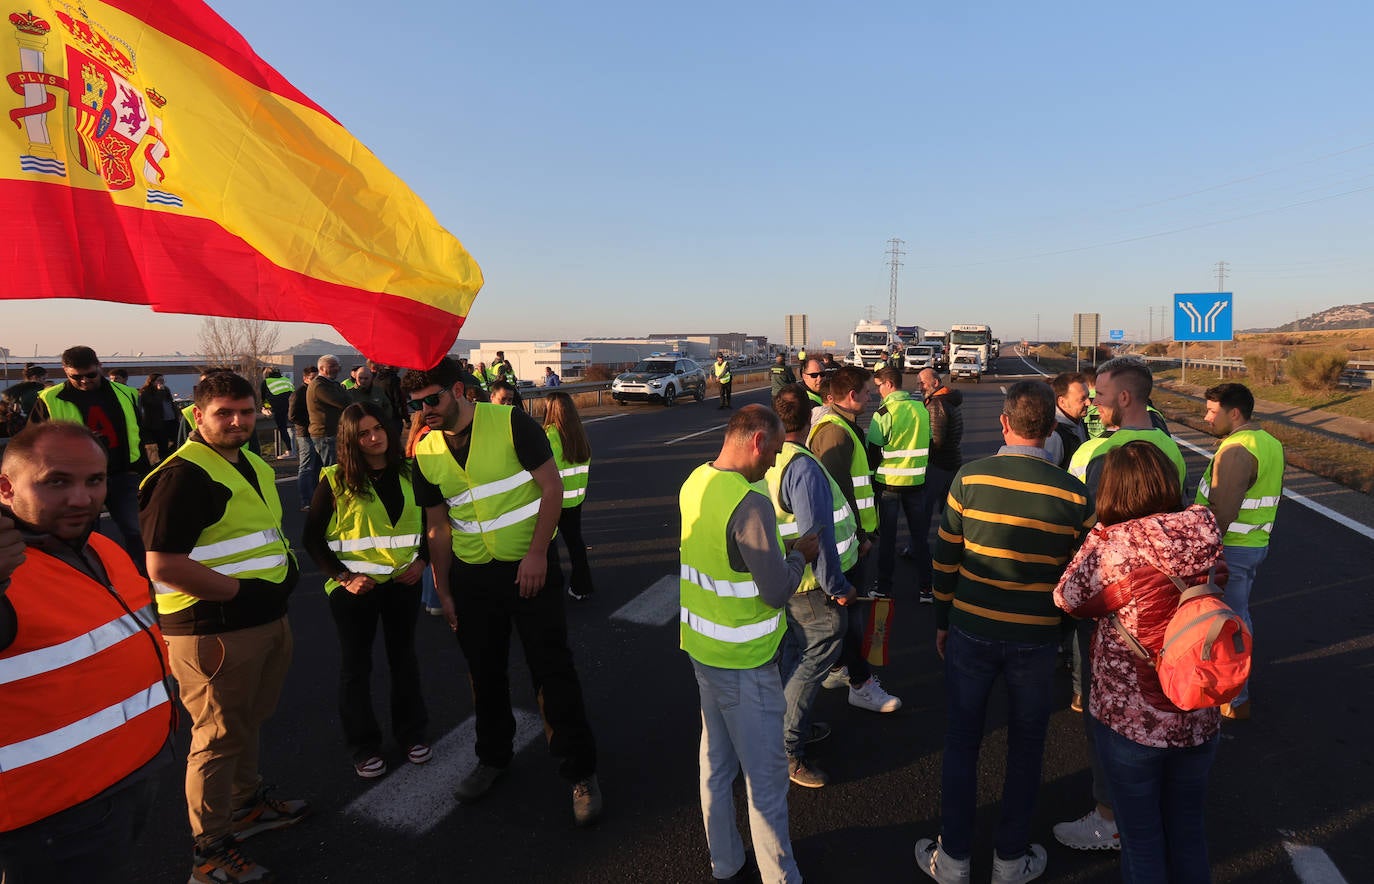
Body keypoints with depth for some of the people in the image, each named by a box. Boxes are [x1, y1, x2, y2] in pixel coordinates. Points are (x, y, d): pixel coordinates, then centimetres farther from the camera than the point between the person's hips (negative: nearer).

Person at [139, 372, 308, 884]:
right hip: (211, 630, -9)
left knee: (247, 722, 25)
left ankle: (248, 803, 46)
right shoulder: (183, 473, -18)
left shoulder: (255, 466, 12)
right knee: (218, 738, 5)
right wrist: (239, 590, -20)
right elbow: (162, 566, -24)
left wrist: (284, 568, 10)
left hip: (266, 620, 9)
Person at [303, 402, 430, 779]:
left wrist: (422, 561, -4)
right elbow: (312, 537, -5)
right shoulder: (336, 481, -9)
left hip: (403, 582, 3)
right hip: (355, 587, -2)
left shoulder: (408, 474, 0)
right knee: (356, 666, 11)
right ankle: (364, 746, 28)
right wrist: (343, 577, -14)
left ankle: (411, 732, 34)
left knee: (404, 657, 16)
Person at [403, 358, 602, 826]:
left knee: (553, 671, 1)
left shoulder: (511, 423, -14)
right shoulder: (426, 453, 1)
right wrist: (443, 590, 10)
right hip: (472, 576, 5)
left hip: (531, 567, -4)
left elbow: (552, 486, -12)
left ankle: (581, 772, 18)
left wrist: (537, 554, -17)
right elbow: (438, 526, 9)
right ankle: (493, 758, 40)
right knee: (485, 672, 17)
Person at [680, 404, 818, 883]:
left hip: (701, 647, 8)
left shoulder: (693, 483, -1)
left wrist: (780, 549, 9)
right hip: (745, 662, -8)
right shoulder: (749, 503, -26)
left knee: (716, 761, 22)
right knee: (766, 777, 9)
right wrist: (800, 554, -5)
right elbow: (777, 591, -22)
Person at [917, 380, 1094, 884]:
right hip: (1036, 640, 1)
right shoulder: (1073, 494, -9)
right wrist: (1064, 631, 16)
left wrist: (943, 621, 8)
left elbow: (946, 559, -5)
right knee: (1025, 749, 18)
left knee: (961, 744, 14)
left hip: (971, 633, 0)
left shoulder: (969, 478, -11)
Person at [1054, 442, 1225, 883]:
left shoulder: (1112, 543, -23)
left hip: (1130, 719, -4)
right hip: (1200, 718, 5)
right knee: (1187, 828, 26)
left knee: (1141, 834, 17)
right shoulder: (1206, 533, -8)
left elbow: (1068, 599, -11)